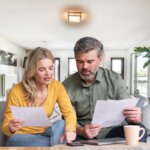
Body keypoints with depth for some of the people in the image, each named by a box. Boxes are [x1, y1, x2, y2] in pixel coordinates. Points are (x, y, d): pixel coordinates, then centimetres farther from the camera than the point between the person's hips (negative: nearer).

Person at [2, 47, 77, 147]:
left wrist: (69, 129, -38)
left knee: (62, 124, -28)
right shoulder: (16, 92, -19)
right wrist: (11, 128, -36)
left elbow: (69, 112, -16)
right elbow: (6, 128, -11)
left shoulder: (57, 86, -9)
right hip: (21, 137, -3)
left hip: (44, 133, 4)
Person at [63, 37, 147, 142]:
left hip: (110, 132, 1)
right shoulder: (67, 86, -1)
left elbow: (129, 111, -4)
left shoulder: (115, 79, -2)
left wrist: (136, 117, -29)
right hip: (81, 136, 0)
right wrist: (81, 131, -24)